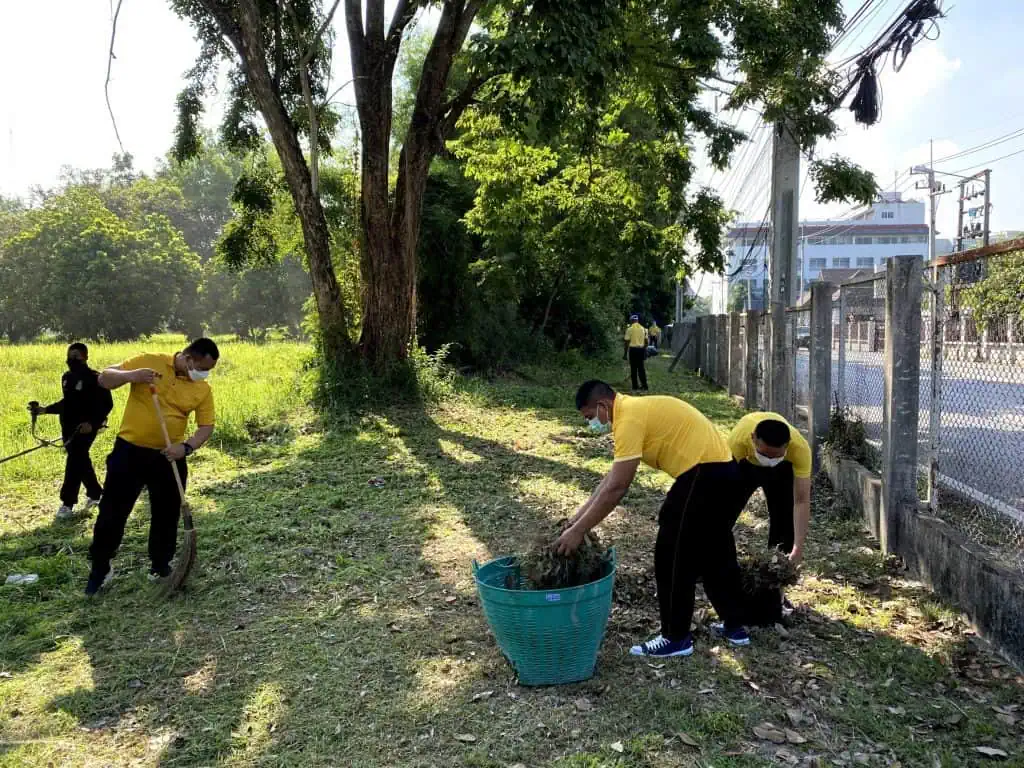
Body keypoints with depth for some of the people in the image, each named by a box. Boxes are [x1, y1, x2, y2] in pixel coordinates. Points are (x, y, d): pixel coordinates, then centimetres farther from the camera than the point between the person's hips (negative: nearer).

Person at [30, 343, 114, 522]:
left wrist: (93, 423, -22)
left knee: (74, 462, -9)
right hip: (68, 427, 8)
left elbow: (107, 404, -13)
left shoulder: (94, 378, -12)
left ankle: (68, 504, -4)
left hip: (85, 428, -8)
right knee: (81, 461, 14)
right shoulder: (66, 378, 12)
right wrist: (44, 409, 12)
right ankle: (95, 493, 29)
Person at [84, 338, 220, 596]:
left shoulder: (202, 389, -2)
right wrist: (131, 376, -25)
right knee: (112, 511, 5)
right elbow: (104, 379, -4)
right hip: (129, 451, -2)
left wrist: (187, 447, -19)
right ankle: (100, 568, 22)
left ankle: (160, 566, 27)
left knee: (166, 514, 9)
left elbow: (206, 426, -1)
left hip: (168, 458, 2)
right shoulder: (149, 362, -7)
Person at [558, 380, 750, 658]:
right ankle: (734, 626, 34)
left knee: (672, 556, 1)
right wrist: (579, 516, 16)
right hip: (721, 468, 10)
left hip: (703, 472, -10)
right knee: (716, 551, 22)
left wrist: (578, 530, -16)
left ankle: (676, 638, 11)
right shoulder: (635, 410, 15)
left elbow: (616, 488, -21)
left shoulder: (629, 417, -16)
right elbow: (612, 476, 18)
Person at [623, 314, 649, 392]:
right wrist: (645, 350, 18)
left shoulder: (629, 329, -7)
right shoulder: (643, 328, 7)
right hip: (641, 349, 4)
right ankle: (644, 386, 12)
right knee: (641, 368, 12)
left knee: (633, 368, 3)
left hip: (633, 349, -4)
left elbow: (627, 341, -8)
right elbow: (646, 341, 8)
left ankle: (635, 386, 5)